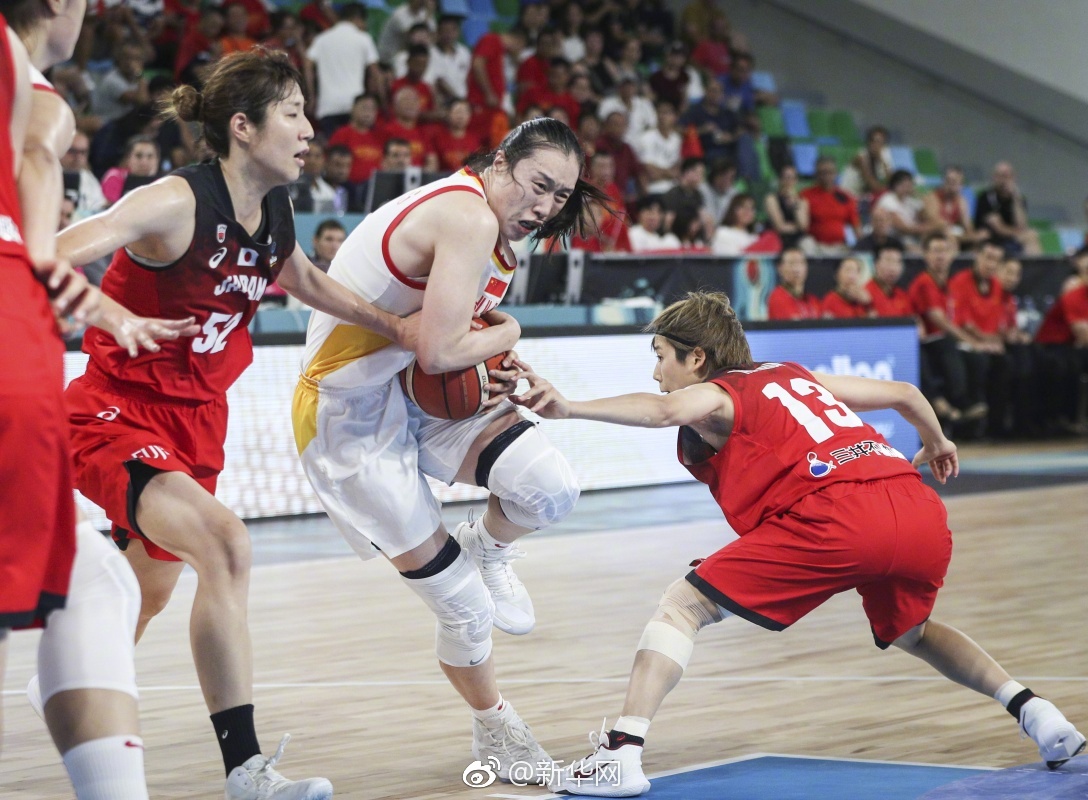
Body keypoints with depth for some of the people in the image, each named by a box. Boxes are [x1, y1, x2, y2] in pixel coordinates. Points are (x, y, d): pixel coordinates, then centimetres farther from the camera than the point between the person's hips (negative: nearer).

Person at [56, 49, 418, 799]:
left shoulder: (274, 211, 1)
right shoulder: (177, 202, -22)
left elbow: (303, 280, 24)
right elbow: (54, 258, -30)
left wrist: (395, 326, 23)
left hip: (196, 421, 8)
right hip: (116, 412, -8)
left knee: (154, 586, 22)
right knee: (225, 543, -30)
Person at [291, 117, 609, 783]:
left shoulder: (488, 226, 8)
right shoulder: (468, 217, -23)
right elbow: (438, 352, -29)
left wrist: (498, 372, -2)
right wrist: (506, 335, -9)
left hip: (417, 396, 8)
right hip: (350, 418, -8)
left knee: (552, 489, -17)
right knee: (464, 607, -1)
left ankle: (487, 550, 14)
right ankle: (495, 732, 23)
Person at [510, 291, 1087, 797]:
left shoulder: (717, 395, 12)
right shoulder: (795, 375, 31)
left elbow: (664, 410, -13)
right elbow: (903, 393, 39)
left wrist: (568, 408, -24)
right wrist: (936, 441, 59)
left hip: (837, 515, -7)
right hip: (921, 510, 7)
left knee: (683, 607, 0)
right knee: (910, 632, 37)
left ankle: (622, 752, -14)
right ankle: (1033, 711, 24)